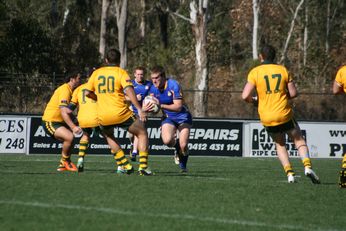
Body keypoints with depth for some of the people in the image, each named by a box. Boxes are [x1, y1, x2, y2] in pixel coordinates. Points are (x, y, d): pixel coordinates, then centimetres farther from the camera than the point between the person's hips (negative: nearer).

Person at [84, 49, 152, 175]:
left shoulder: (96, 73, 10)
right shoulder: (121, 72, -1)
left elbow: (88, 92, 12)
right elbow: (129, 90, -16)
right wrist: (139, 109, -21)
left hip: (102, 116, 3)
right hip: (120, 113, -3)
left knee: (109, 136, 32)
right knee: (142, 133, 13)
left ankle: (126, 165, 22)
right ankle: (143, 166, 0)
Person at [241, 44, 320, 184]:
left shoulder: (255, 72, -4)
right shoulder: (283, 70, 1)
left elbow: (245, 96, -13)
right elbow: (293, 93, 2)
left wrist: (255, 100, 8)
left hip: (267, 118, 0)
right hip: (284, 114, 0)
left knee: (280, 144, 21)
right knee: (299, 140, 16)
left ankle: (289, 173, 7)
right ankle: (307, 166, -7)